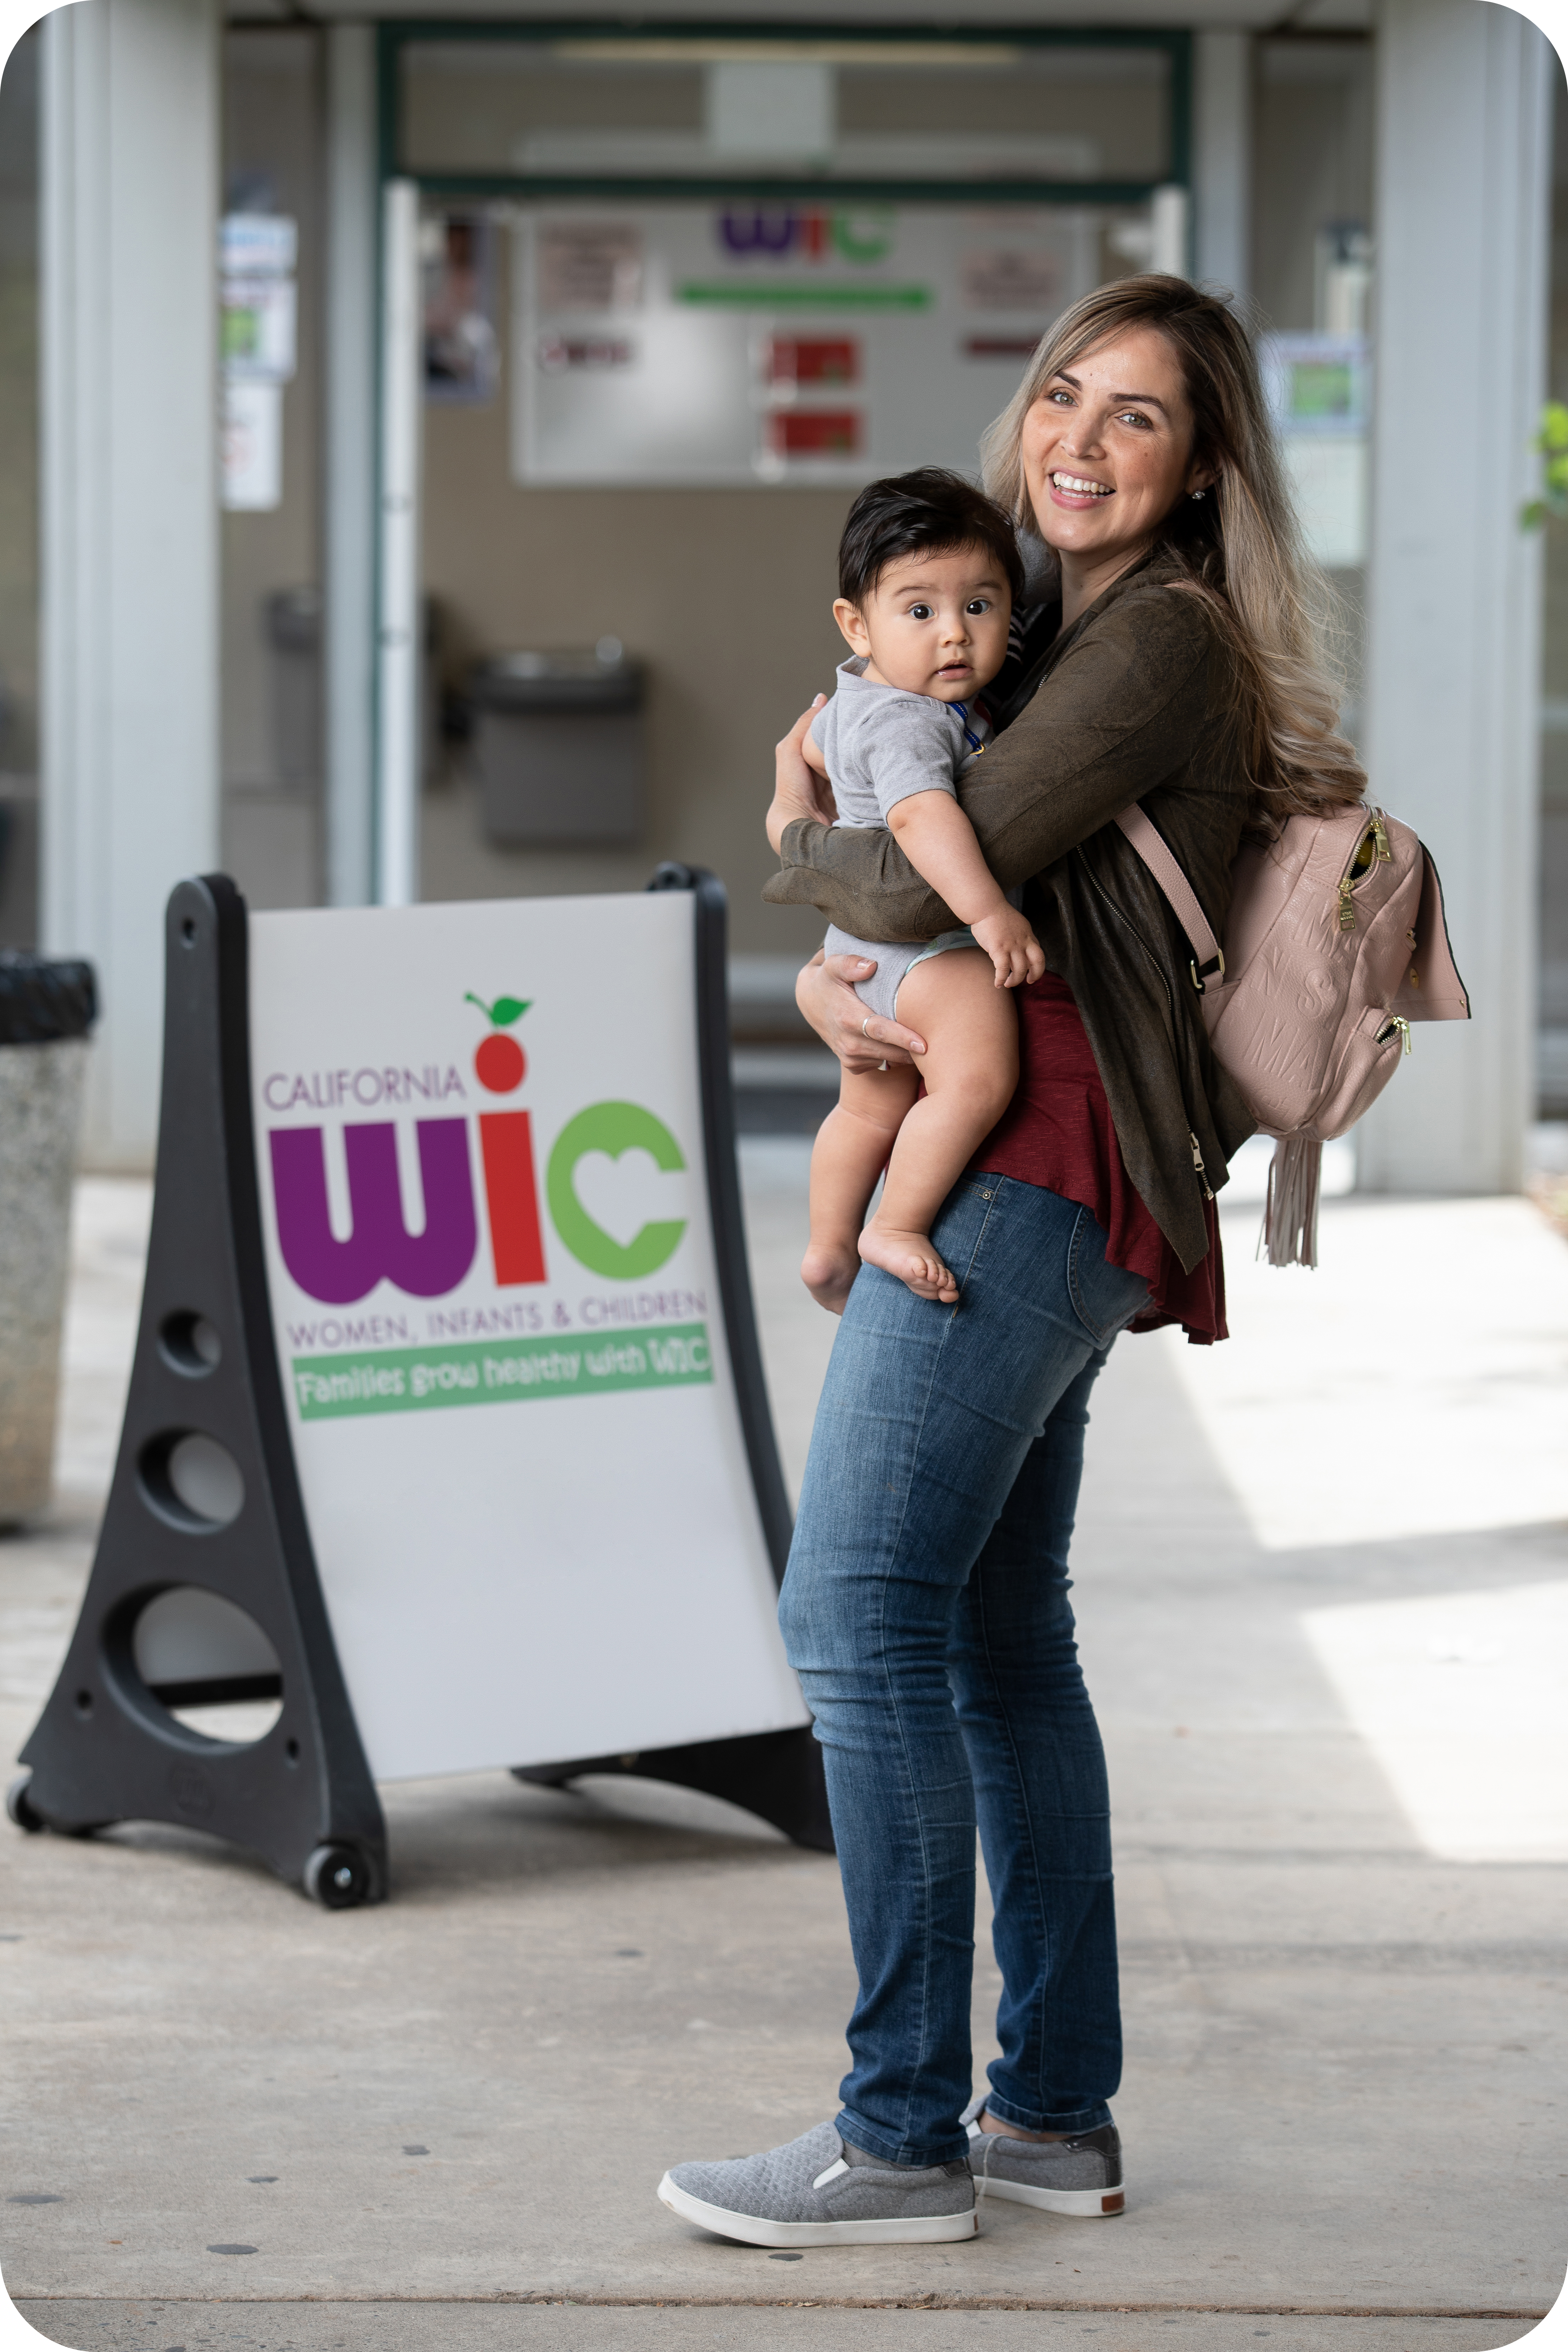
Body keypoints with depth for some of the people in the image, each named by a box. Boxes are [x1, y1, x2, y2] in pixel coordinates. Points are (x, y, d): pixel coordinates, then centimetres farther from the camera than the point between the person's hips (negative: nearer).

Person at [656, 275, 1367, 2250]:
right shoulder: (1052, 629, 18)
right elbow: (916, 880, 18)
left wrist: (797, 836, 3)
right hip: (1016, 1183, 10)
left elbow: (932, 880, -17)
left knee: (859, 1613, -11)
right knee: (1000, 1630, 13)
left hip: (1031, 1180, -10)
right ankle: (1057, 2109, 19)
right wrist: (826, 981, -3)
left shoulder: (1161, 637, -11)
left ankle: (904, 2138, -7)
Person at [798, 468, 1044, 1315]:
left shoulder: (858, 694, 10)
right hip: (922, 944, -11)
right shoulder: (905, 722, -23)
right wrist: (989, 912, -47)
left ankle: (828, 1247, 39)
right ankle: (893, 1228, -26)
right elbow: (920, 814, -40)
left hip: (866, 951, 11)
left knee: (872, 1110, 25)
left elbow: (810, 745, 30)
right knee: (975, 1078, -30)